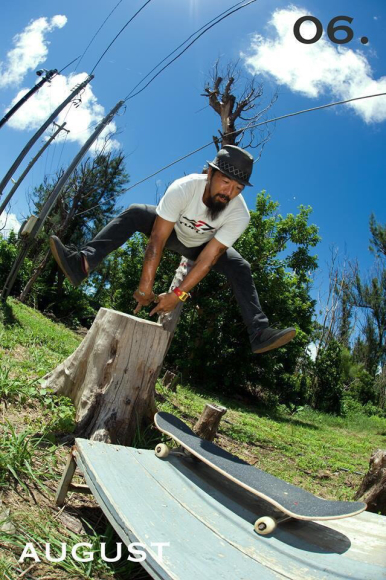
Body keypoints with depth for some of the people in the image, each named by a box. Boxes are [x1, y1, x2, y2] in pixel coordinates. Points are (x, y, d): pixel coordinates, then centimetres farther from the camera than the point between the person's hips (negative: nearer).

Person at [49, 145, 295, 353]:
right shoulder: (183, 188, -36)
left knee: (241, 268, -21)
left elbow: (208, 258, -34)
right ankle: (82, 264, -35)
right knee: (135, 213, -25)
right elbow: (157, 240, -38)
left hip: (204, 245, 1)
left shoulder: (240, 215, -33)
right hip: (172, 232, -1)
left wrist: (178, 294, -39)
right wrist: (145, 288, -40)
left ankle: (259, 332, -22)